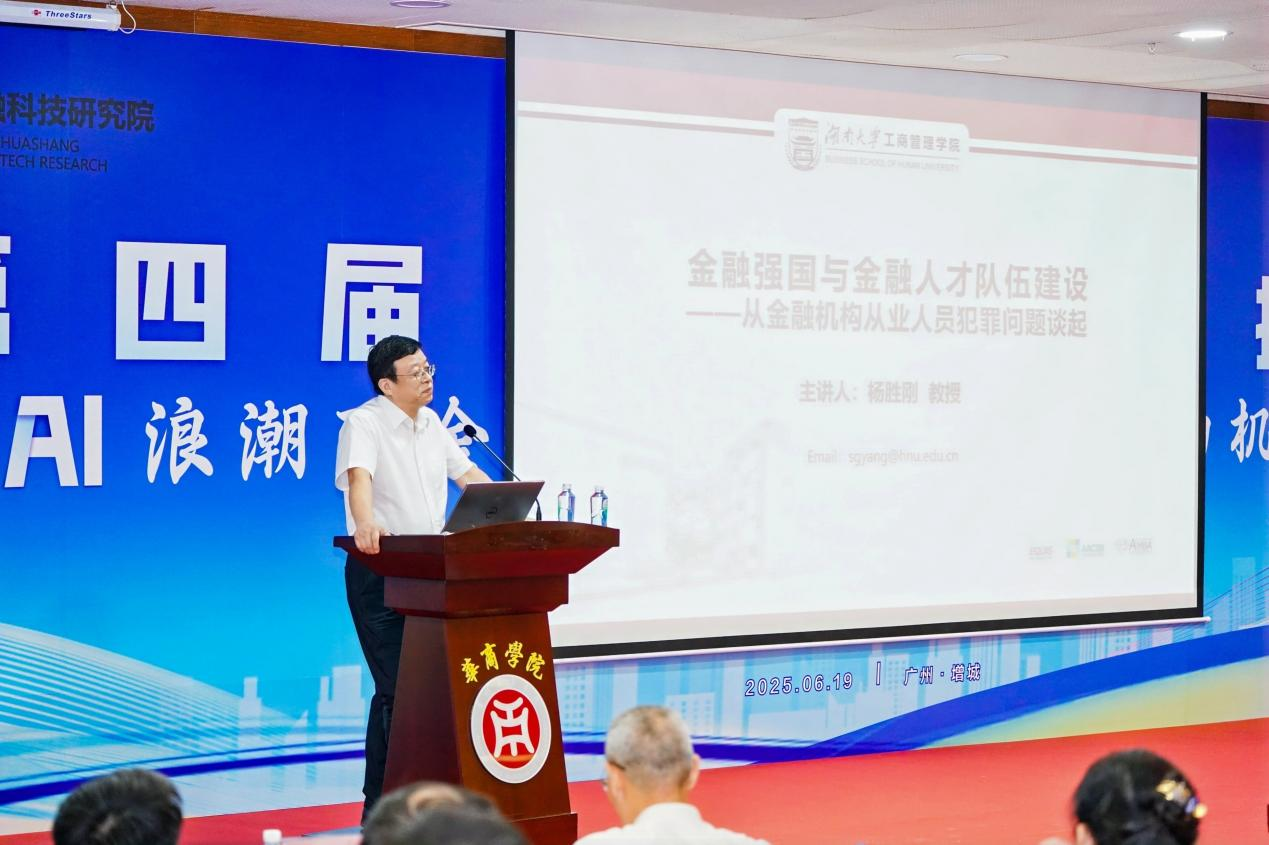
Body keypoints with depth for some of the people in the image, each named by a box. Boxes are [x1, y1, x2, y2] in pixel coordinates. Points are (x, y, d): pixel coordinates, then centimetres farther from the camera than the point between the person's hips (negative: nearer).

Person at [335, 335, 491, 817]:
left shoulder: (432, 424, 12)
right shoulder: (363, 423, -12)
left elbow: (466, 474, 20)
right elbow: (359, 476, -30)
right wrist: (365, 523, -49)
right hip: (378, 570, -7)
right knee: (396, 689, -9)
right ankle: (380, 809, -2)